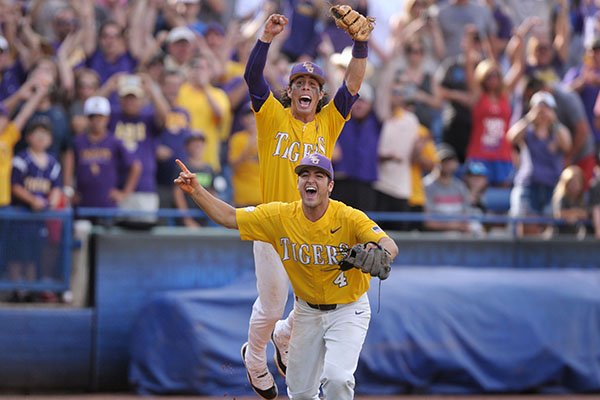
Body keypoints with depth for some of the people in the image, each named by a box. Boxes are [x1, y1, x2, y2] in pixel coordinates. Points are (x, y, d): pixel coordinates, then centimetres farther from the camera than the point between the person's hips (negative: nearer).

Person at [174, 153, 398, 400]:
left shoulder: (349, 218, -23)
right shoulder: (280, 216, -12)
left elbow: (389, 245, -37)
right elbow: (228, 217, -7)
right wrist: (196, 191, -22)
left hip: (348, 310, -4)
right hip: (307, 311, 4)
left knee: (337, 378, -25)